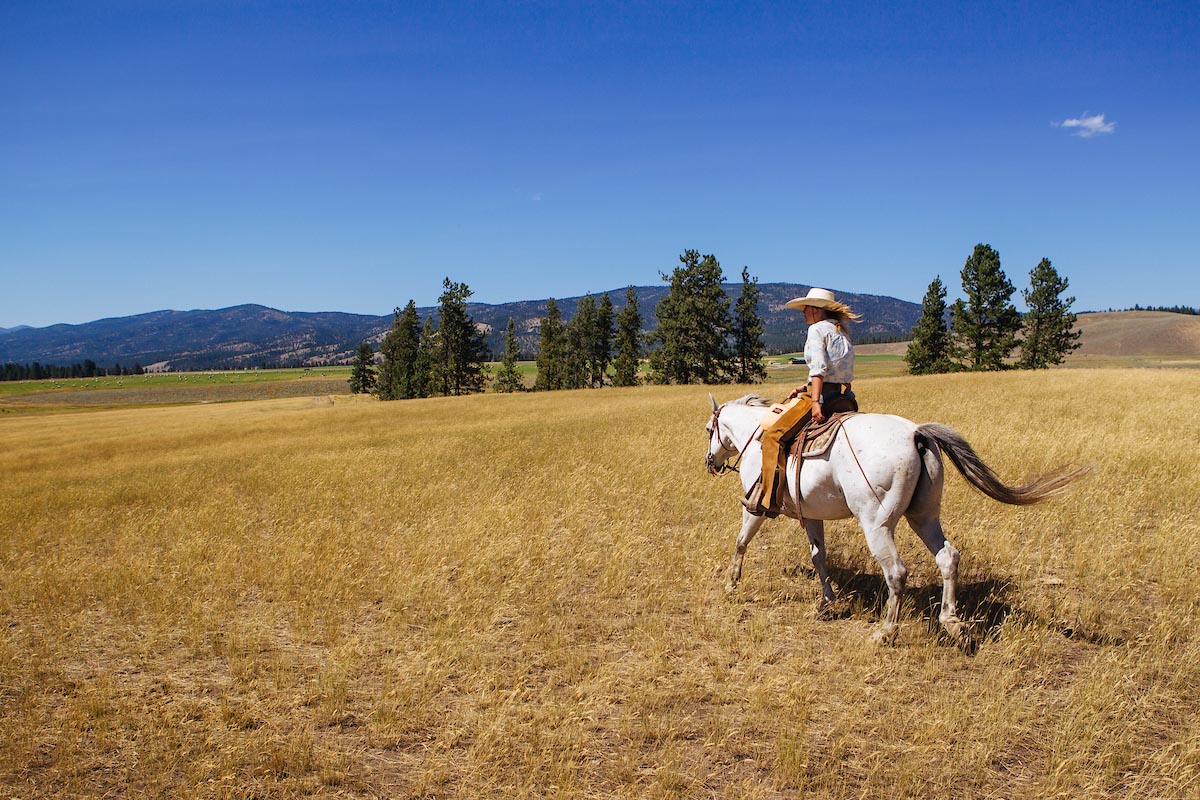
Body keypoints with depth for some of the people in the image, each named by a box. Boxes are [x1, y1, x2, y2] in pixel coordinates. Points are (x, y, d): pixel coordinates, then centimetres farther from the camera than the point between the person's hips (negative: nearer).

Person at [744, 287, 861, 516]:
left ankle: (769, 500, -15)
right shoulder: (842, 333, 21)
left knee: (773, 435, -9)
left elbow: (819, 367, -19)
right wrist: (807, 388, 19)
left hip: (823, 397, -10)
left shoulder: (817, 329, -6)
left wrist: (815, 401, -25)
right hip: (846, 398, 10)